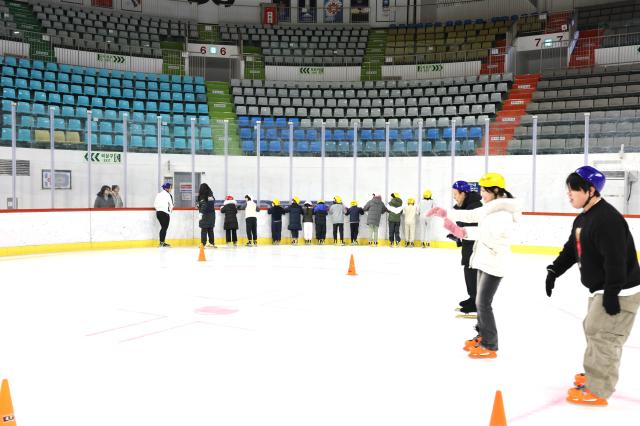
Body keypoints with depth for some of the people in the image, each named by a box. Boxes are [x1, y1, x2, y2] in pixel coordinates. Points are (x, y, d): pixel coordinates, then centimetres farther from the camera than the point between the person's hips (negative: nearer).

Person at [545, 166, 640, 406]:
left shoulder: (608, 219, -24)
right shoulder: (583, 219, 10)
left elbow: (615, 260, -28)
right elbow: (571, 249, 16)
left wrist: (612, 293, -28)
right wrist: (554, 271, 6)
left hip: (619, 291, -11)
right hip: (601, 289, 11)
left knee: (602, 336, -7)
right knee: (593, 330, 20)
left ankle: (597, 389, 2)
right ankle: (596, 375, 37)